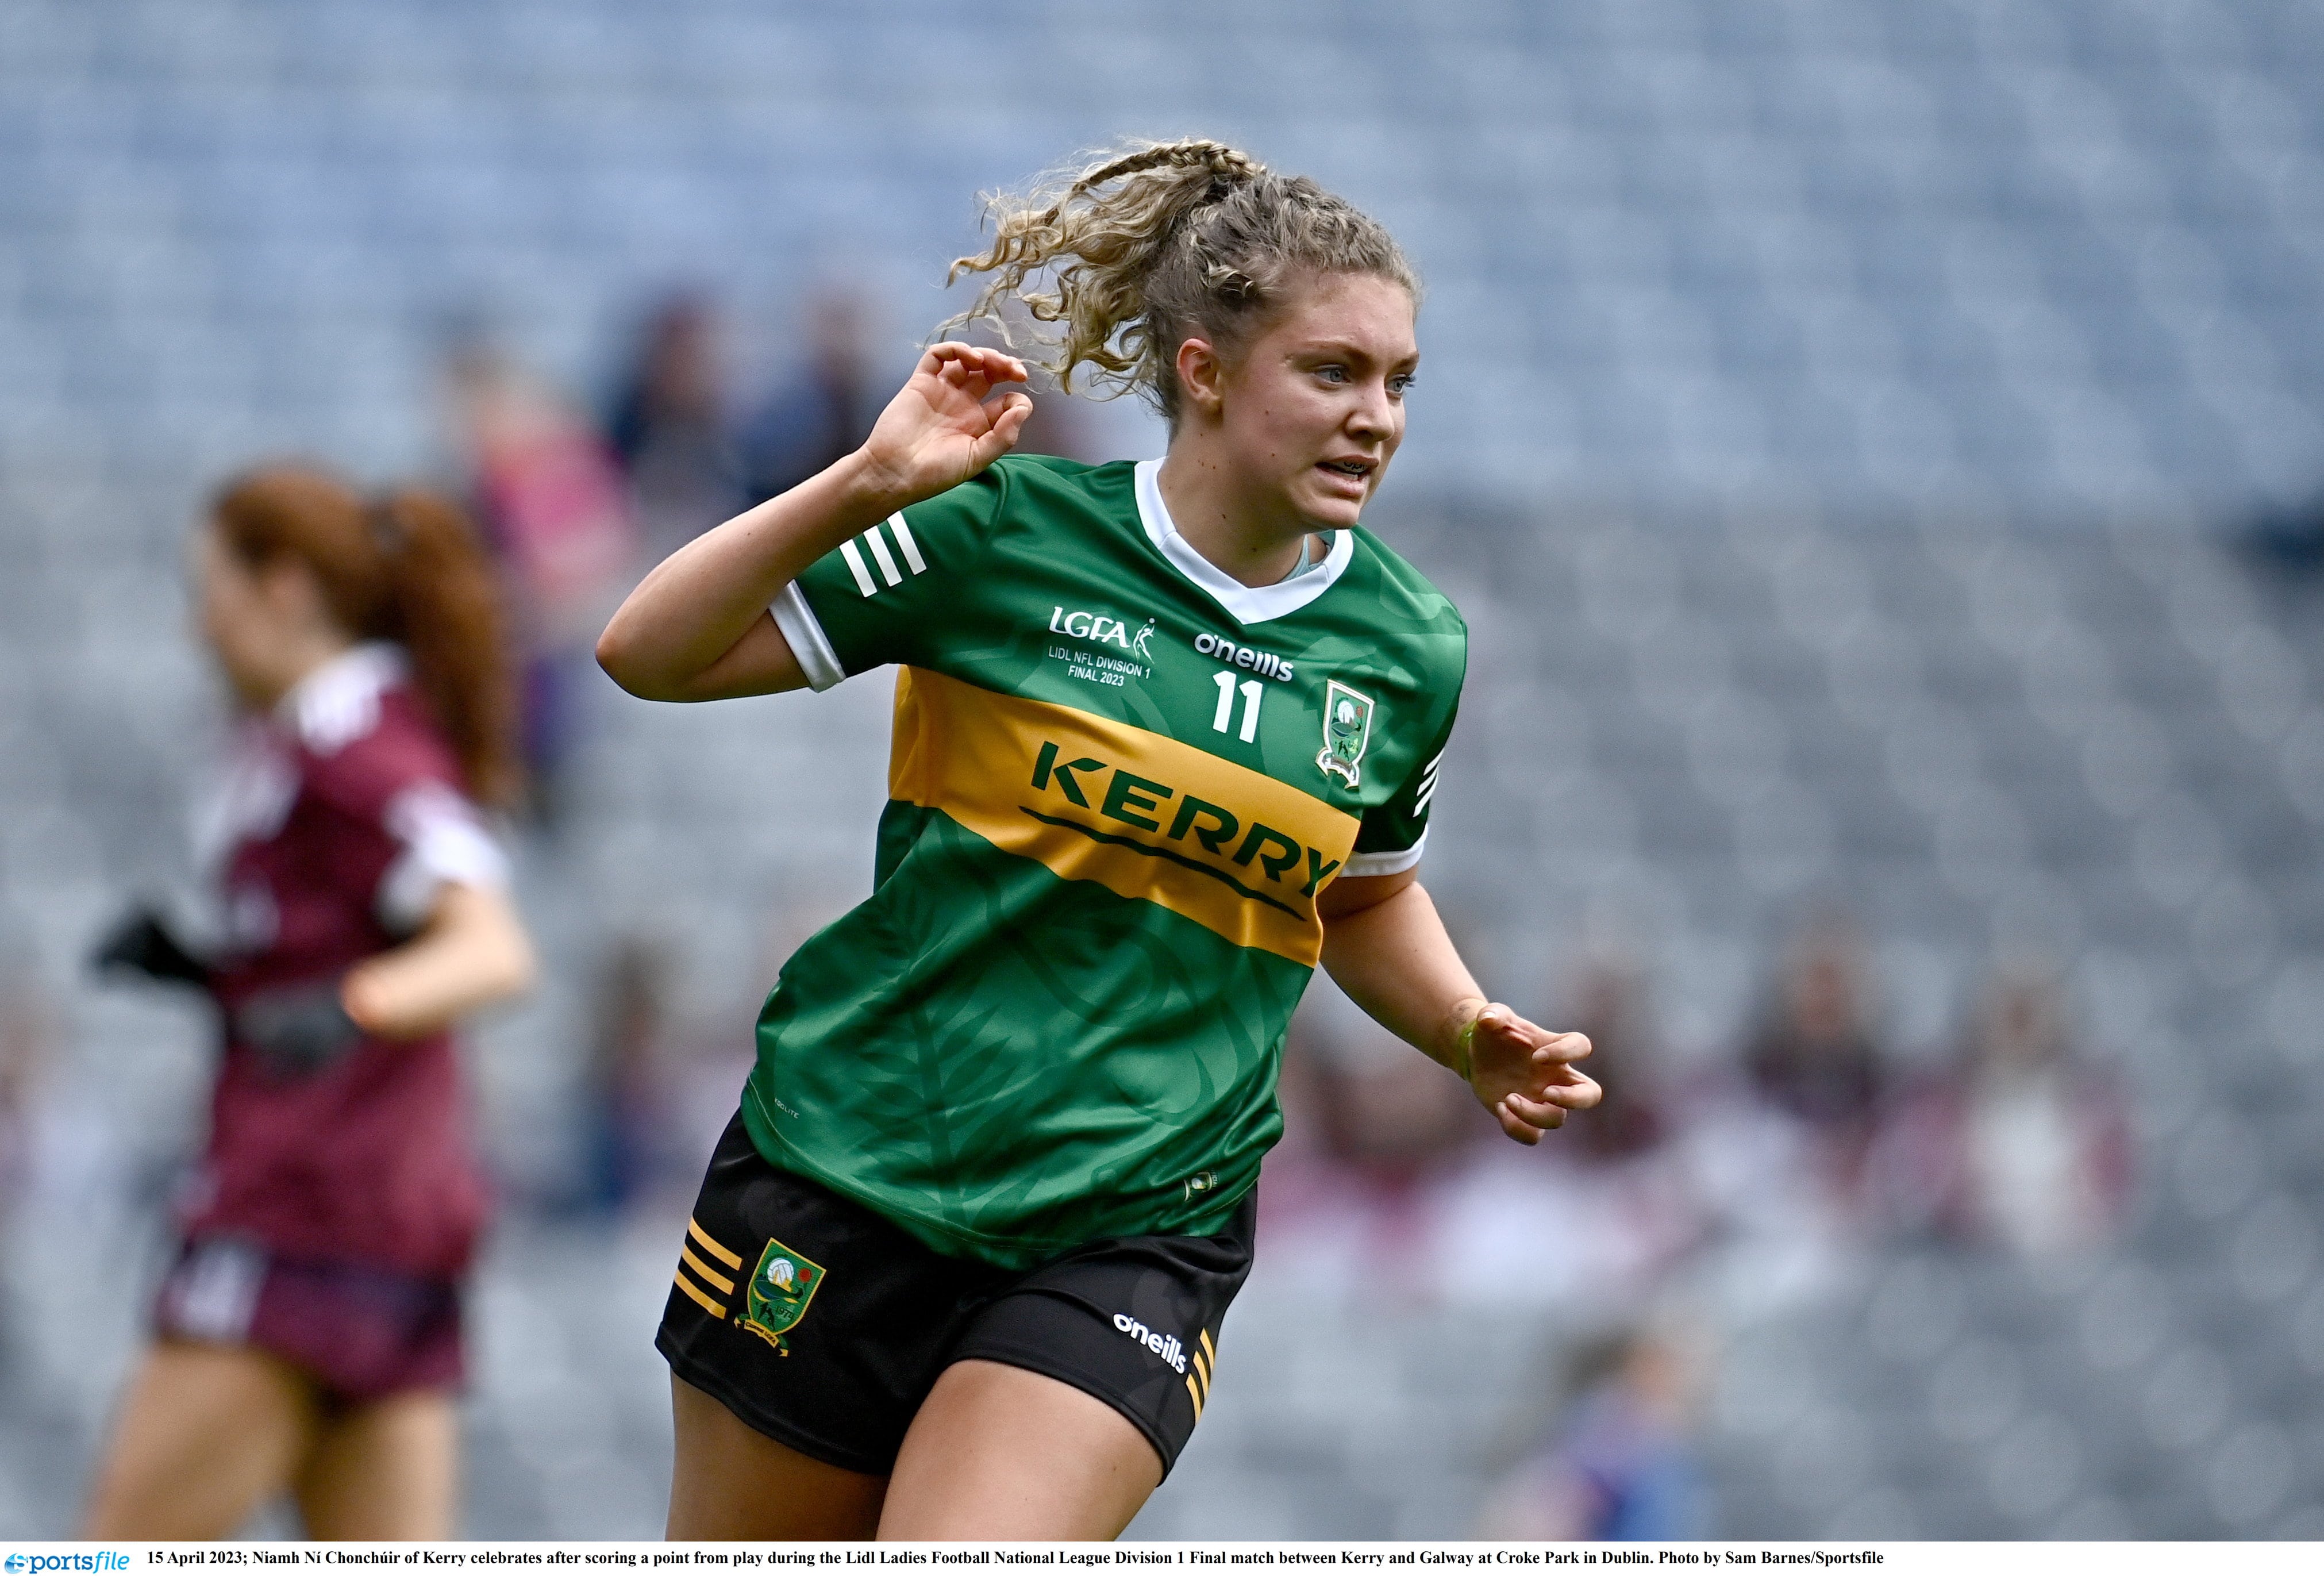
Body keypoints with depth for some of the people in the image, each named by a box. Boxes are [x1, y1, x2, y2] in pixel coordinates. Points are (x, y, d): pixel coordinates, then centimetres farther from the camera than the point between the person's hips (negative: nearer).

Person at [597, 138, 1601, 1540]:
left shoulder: (1408, 652, 4)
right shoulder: (1007, 535, -7)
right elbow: (648, 654, -6)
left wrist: (1476, 1039, 4)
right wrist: (870, 483, -18)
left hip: (1133, 1238, 1)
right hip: (850, 1164, -1)